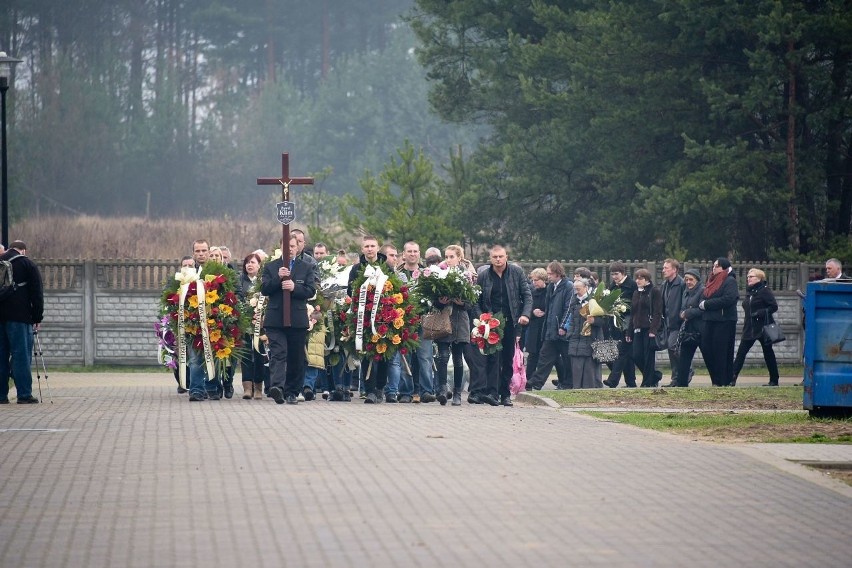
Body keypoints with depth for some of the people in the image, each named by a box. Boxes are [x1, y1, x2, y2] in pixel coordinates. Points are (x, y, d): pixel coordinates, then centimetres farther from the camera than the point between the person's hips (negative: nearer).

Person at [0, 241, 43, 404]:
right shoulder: (27, 265, 1)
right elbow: (37, 293, -2)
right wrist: (38, 318, 4)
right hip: (19, 317, -4)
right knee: (21, 355, -4)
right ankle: (24, 395, -7)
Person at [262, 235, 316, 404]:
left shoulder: (307, 268, 10)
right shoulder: (270, 267, 11)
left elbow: (311, 290, 1)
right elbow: (264, 289, 2)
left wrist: (294, 287, -16)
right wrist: (278, 278, -14)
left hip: (298, 320, 1)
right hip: (275, 319, -1)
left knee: (296, 358, 4)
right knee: (278, 354, -15)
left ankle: (292, 392, 12)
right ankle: (276, 386, -29)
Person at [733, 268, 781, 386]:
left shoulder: (765, 291, -8)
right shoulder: (749, 292, 14)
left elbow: (774, 307, -14)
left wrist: (760, 313, -22)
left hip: (763, 328, -7)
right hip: (749, 328, 7)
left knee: (768, 353, 3)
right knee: (741, 352, -3)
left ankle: (774, 380, 11)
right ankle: (732, 377, -8)